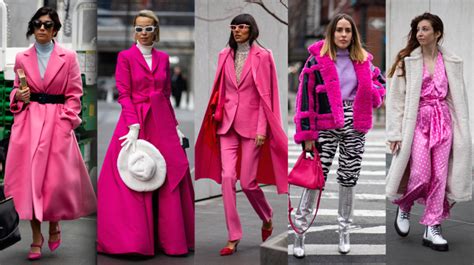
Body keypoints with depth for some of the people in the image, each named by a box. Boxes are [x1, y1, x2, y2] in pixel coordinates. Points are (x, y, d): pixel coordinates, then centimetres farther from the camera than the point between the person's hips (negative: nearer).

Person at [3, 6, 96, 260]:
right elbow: (16, 90, 17)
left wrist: (65, 123, -9)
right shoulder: (22, 58, 8)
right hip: (28, 122, 2)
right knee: (29, 177, -4)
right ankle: (36, 237, 7)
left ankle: (54, 223, 25)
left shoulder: (68, 57, 2)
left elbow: (74, 95, 1)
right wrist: (19, 97, -6)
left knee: (57, 178, -4)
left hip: (57, 123, -2)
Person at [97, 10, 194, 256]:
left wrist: (175, 125, 8)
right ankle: (134, 241, 5)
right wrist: (134, 127, -19)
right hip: (135, 121, -4)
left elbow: (167, 95, 14)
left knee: (170, 179, 6)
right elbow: (124, 94, -9)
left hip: (162, 123, 4)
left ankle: (169, 236, 17)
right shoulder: (125, 56, -2)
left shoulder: (163, 58, 10)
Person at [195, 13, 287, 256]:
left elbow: (265, 95, -5)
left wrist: (262, 129, -11)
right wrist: (217, 115, 7)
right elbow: (220, 90, 14)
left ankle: (267, 219, 30)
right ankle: (233, 237, -2)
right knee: (227, 177, -8)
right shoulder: (225, 56, 10)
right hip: (227, 124, 4)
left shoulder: (262, 56, -3)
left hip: (251, 123, -4)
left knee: (247, 182, -2)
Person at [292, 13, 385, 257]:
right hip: (326, 127, -3)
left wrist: (372, 93, -3)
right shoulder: (317, 59, -6)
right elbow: (305, 97, -8)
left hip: (355, 127, 4)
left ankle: (344, 230, 25)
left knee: (349, 178, 11)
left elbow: (379, 81, 22)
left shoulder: (362, 60, 6)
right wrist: (307, 135, -11)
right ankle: (300, 231, 9)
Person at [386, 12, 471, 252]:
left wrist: (461, 131, 5)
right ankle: (403, 207, 23)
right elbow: (396, 98, -4)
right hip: (418, 122, -3)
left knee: (439, 177, 1)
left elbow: (458, 99, 9)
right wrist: (395, 133, -8)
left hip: (443, 122, 3)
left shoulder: (452, 63, 6)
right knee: (420, 175, -8)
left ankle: (432, 229, 8)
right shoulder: (407, 61, -2)